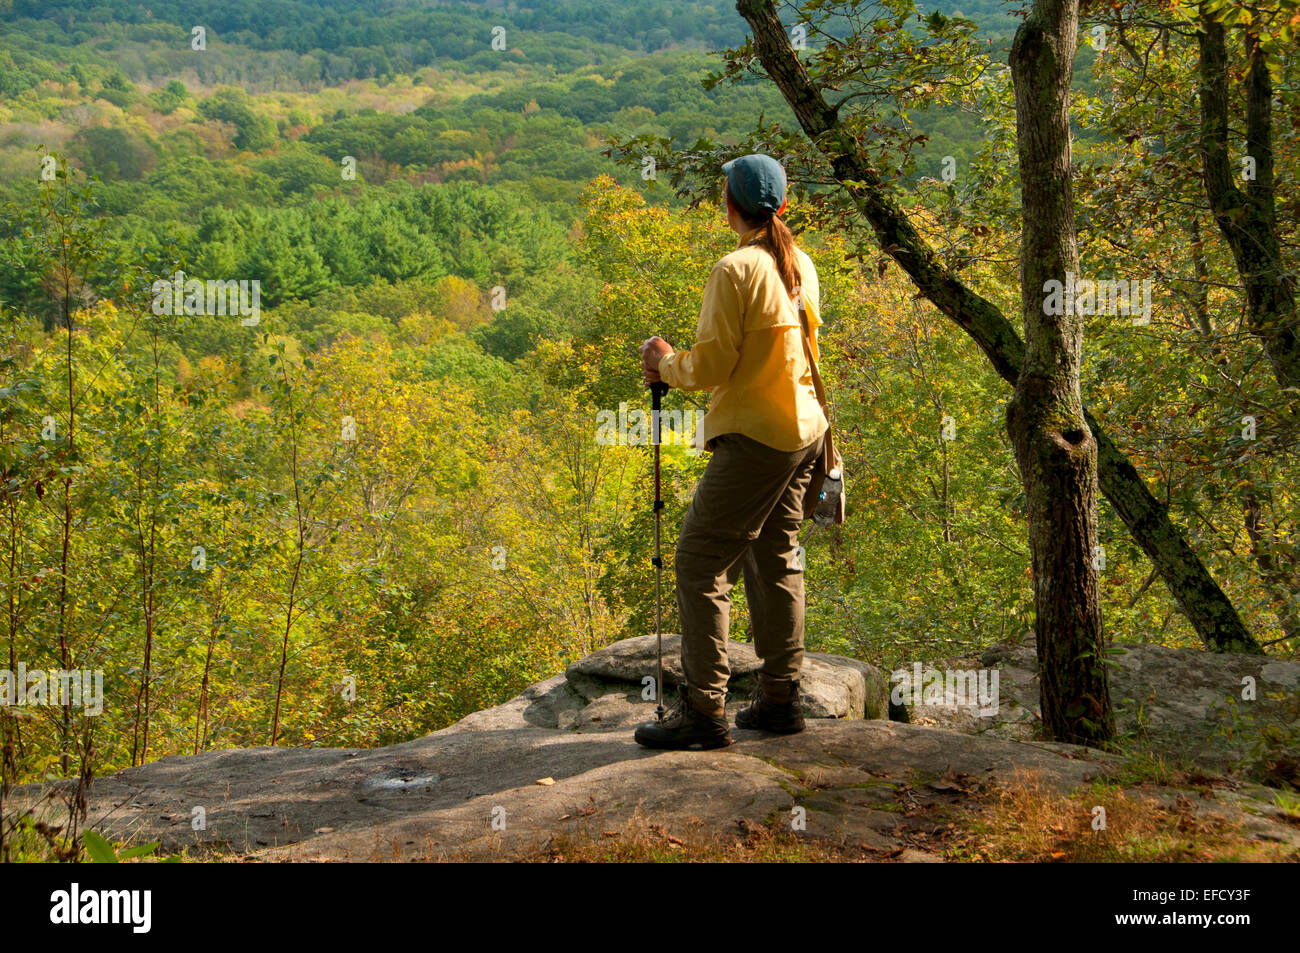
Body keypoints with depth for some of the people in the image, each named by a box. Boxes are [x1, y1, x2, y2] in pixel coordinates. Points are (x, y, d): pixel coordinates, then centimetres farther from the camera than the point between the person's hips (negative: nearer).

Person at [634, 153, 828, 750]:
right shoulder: (801, 266, 11)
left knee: (700, 562, -3)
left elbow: (710, 369, -15)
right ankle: (779, 699, 21)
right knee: (773, 561, 15)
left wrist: (666, 362, 5)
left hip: (755, 438, -9)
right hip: (803, 429, 9)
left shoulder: (735, 270, -14)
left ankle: (703, 710, -3)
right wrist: (679, 369, 19)